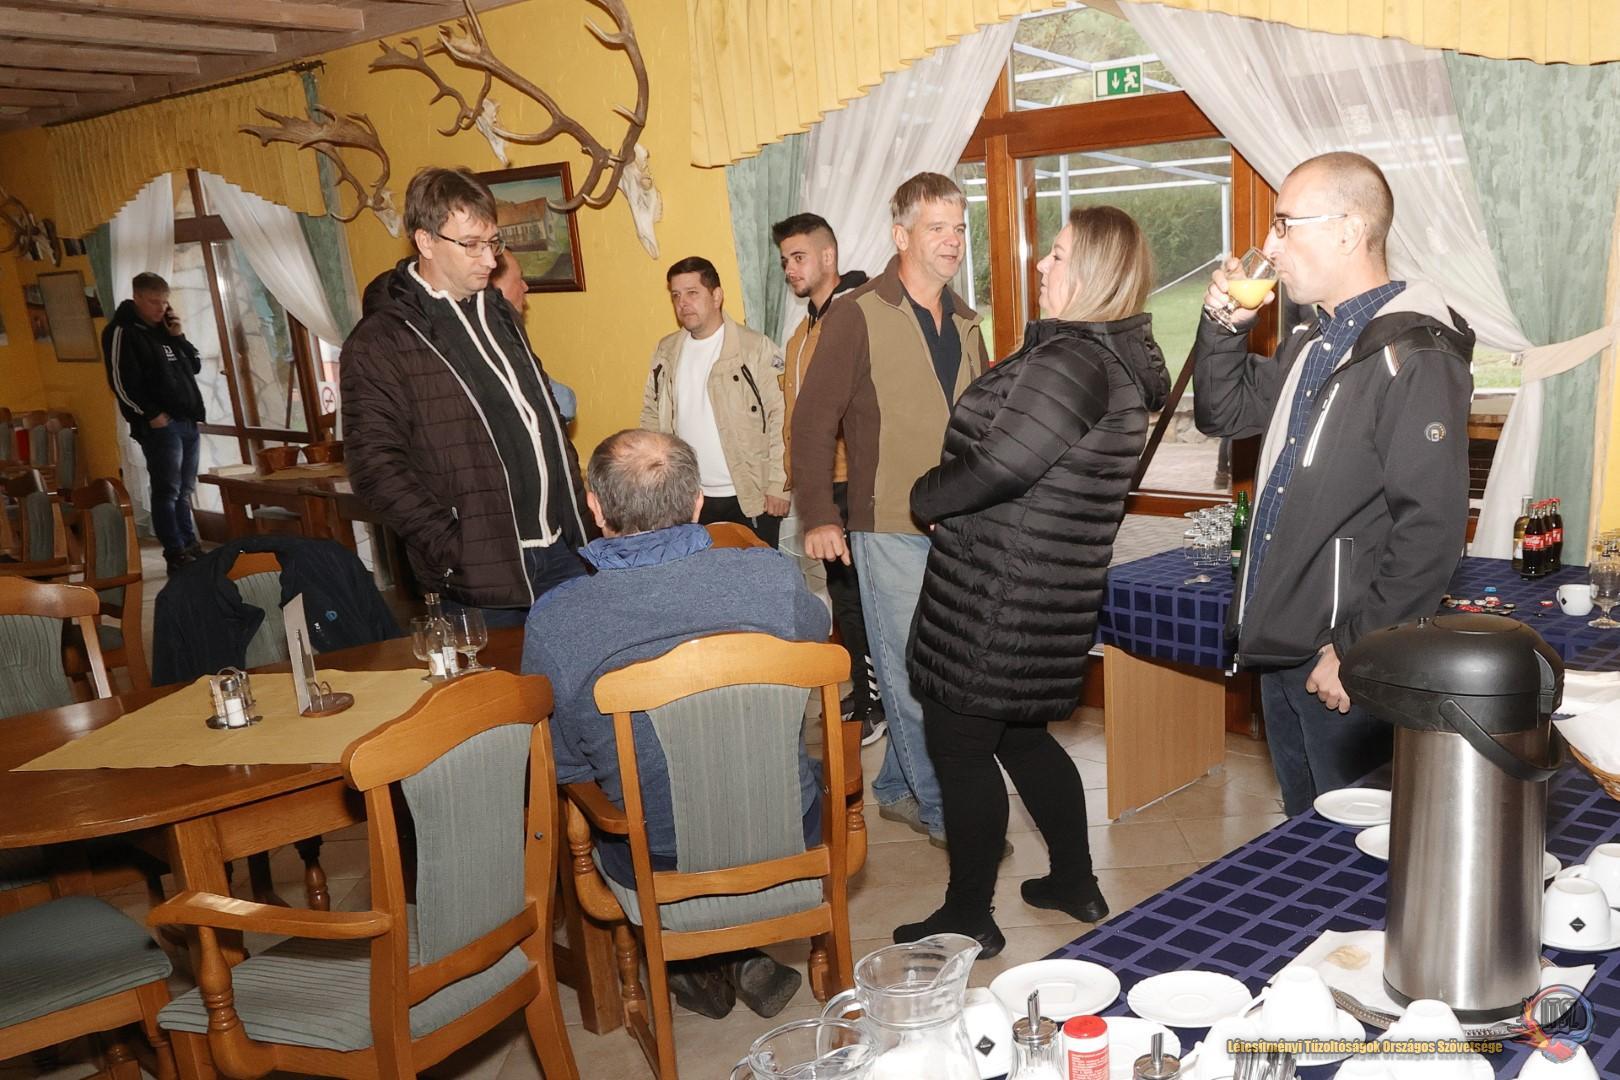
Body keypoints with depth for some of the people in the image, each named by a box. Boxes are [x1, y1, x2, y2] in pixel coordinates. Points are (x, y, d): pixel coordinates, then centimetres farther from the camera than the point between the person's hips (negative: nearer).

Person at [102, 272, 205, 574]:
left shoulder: (164, 329, 18)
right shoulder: (122, 332, -6)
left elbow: (195, 367, 19)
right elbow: (121, 382, -14)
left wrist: (179, 337, 6)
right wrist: (151, 415, -16)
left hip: (188, 421, 8)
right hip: (160, 425, -8)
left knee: (185, 490, 13)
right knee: (167, 492, -7)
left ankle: (192, 547, 19)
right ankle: (176, 555, -4)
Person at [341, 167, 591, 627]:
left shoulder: (499, 314, 15)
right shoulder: (378, 343, -7)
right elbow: (377, 467, -13)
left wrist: (580, 516, 12)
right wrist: (452, 550, -20)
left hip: (561, 549, 6)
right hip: (480, 572, -6)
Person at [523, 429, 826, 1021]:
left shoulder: (553, 621, -20)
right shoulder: (772, 576, -17)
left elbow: (563, 767, -7)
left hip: (657, 866, -1)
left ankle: (703, 966, 35)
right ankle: (745, 956, 32)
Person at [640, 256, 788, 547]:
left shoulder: (756, 347, -9)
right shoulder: (666, 352, 8)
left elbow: (780, 417, -10)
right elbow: (652, 416, 14)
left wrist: (778, 486, -12)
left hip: (750, 498, -4)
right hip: (689, 499, 5)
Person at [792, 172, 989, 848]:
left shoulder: (965, 324, 14)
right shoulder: (858, 316, -7)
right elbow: (813, 420, -8)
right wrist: (818, 516, -12)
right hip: (891, 530, -6)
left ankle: (897, 788, 29)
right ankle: (944, 812, 10)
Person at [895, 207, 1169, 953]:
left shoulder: (1071, 360, -20)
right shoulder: (1120, 360, 11)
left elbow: (1000, 465, -24)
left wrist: (925, 495, -6)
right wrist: (947, 498, 11)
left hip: (995, 597, -10)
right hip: (1049, 592, 10)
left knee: (959, 747, 3)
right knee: (1020, 735, 23)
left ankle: (967, 919, 16)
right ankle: (1076, 883, 36)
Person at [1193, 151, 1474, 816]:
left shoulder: (1413, 357, -19)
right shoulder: (1310, 343, 12)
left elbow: (1431, 530, -23)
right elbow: (1222, 413, 22)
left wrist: (1354, 649, -21)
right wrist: (1223, 325, 5)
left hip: (1346, 666, -9)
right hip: (1280, 648, 9)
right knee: (1304, 832, 22)